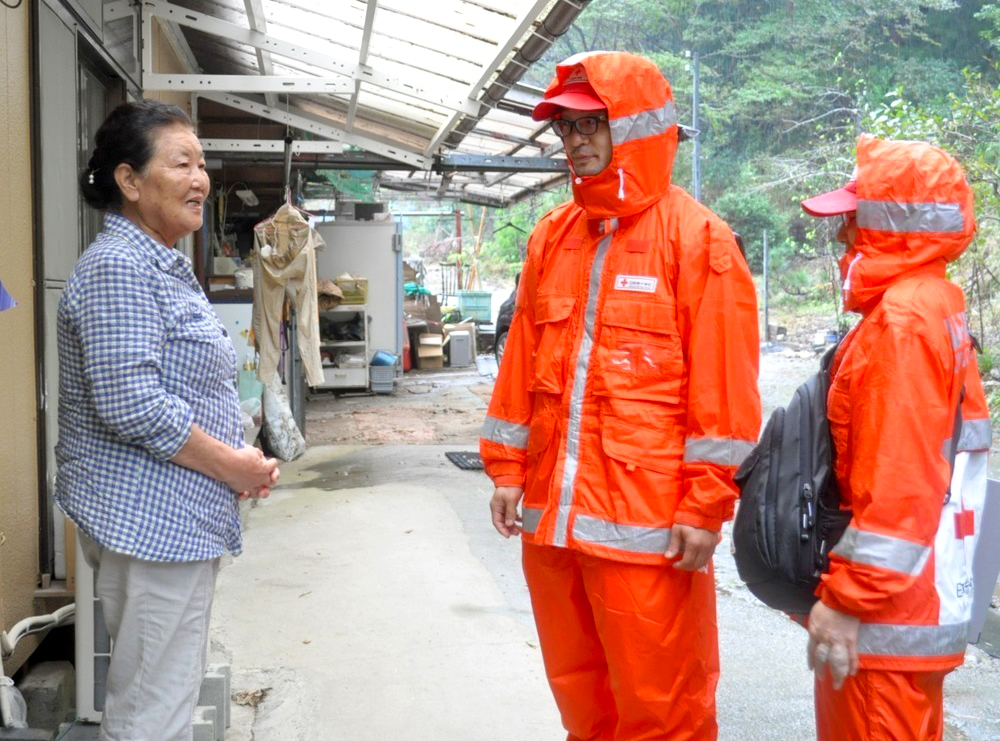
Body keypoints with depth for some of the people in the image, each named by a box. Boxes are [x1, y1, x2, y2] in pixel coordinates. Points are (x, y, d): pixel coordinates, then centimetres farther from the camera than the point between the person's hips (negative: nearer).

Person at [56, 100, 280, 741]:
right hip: (150, 523, -10)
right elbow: (130, 404, -25)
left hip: (179, 520, 10)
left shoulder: (164, 266, 16)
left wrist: (240, 462, 8)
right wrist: (233, 465, -14)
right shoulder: (119, 268, -16)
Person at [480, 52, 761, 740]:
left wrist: (705, 506, -12)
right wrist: (508, 468, 11)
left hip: (648, 521, -6)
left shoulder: (697, 237, -6)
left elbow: (723, 386, -10)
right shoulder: (551, 236, 11)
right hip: (551, 513, 6)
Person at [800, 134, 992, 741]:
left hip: (889, 616, -10)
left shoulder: (903, 321, -18)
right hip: (915, 600, 10)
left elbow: (898, 487, -24)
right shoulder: (935, 307, 12)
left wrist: (846, 600, -20)